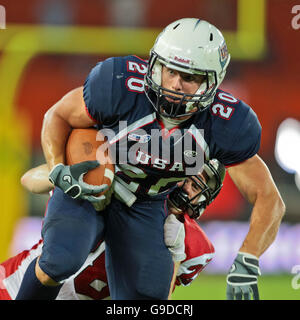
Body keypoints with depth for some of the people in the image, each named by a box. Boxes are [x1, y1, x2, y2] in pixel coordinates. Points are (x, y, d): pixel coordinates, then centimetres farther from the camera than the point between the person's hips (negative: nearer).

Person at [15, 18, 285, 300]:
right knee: (61, 261, -31)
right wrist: (58, 171, -26)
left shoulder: (226, 125, -21)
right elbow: (57, 116, -8)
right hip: (84, 189, -3)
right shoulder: (121, 85, -26)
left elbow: (269, 199, -16)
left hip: (144, 208, 3)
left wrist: (246, 264, -31)